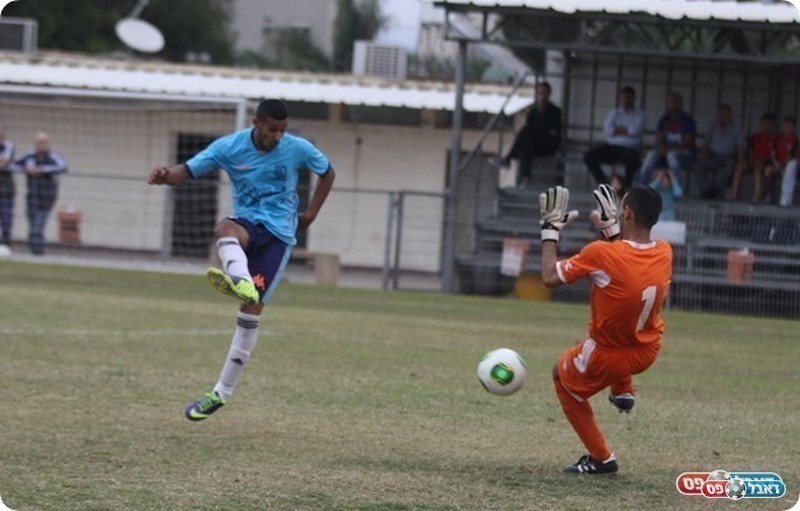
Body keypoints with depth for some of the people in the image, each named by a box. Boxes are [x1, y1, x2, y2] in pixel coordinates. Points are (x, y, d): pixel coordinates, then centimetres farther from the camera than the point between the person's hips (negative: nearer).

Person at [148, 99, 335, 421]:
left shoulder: (298, 149, -3)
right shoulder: (229, 147, -4)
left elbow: (327, 173, 15)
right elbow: (188, 171, -8)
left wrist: (311, 214, 8)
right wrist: (166, 177, -31)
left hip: (279, 234, -1)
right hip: (247, 223, 1)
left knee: (251, 309, -12)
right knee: (224, 229, -38)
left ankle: (222, 393, -6)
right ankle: (241, 282, -68)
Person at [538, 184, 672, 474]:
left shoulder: (600, 254, -30)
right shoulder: (664, 253, -13)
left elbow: (549, 278, -17)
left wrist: (550, 230, -9)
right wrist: (612, 230, 9)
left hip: (607, 358, -5)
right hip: (648, 353, 5)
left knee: (563, 376, 25)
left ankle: (601, 458, 22)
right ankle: (623, 391, 33)